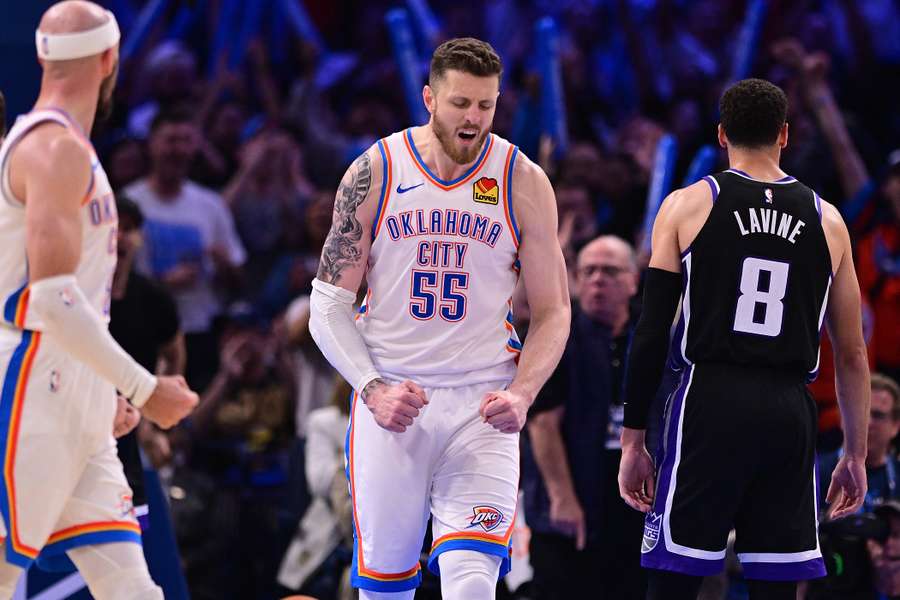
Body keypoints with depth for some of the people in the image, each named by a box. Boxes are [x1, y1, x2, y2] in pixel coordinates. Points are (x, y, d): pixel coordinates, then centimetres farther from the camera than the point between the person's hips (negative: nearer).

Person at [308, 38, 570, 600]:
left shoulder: (524, 183, -1)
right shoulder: (375, 173, -2)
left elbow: (553, 312, 5)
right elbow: (330, 304, 2)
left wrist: (522, 393, -12)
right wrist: (373, 389, -12)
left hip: (482, 406, -1)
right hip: (391, 399, 1)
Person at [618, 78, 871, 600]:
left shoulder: (687, 205, 4)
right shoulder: (826, 220, 11)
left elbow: (652, 334, 0)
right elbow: (853, 355, 12)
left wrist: (633, 443, 5)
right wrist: (856, 456, 19)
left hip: (710, 403, -2)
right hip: (790, 411, 2)